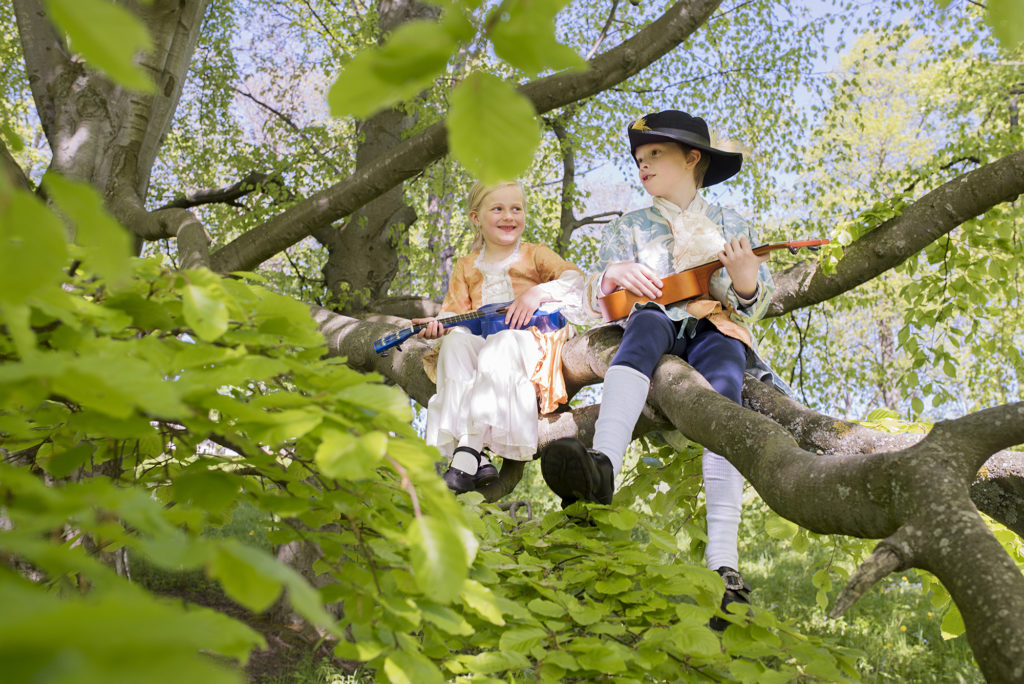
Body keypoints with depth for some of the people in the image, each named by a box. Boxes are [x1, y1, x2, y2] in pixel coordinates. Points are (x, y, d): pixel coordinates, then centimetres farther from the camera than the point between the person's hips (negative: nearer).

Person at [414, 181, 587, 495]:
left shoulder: (535, 255, 12)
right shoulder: (467, 267, 20)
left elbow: (575, 278, -2)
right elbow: (456, 311, 11)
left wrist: (536, 294, -17)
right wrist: (439, 325, -12)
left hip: (527, 336, -3)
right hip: (480, 339, 4)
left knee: (500, 348, -37)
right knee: (454, 343, -30)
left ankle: (469, 452, -43)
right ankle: (477, 460, -37)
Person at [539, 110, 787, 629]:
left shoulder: (731, 227, 23)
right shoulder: (628, 229, 25)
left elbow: (753, 308, 16)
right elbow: (594, 302, 16)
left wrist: (745, 275, -8)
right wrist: (614, 274, -7)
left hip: (716, 330, 0)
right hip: (655, 328, 0)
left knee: (722, 392, -37)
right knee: (648, 320, -39)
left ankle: (722, 562, -53)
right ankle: (602, 465, -66)